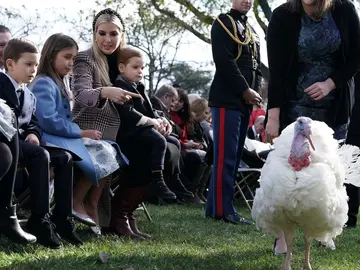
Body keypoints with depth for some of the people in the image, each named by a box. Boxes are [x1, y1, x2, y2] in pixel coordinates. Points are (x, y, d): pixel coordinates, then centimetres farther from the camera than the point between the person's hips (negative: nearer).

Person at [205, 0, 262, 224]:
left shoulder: (252, 32, 22)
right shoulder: (223, 23, -3)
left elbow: (257, 66, 19)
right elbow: (224, 61, -13)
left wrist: (255, 92, 1)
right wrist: (245, 90, -14)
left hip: (245, 102, 8)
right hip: (227, 99, -8)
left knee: (235, 155, 7)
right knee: (226, 155, -9)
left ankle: (214, 206, 12)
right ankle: (223, 209, -8)